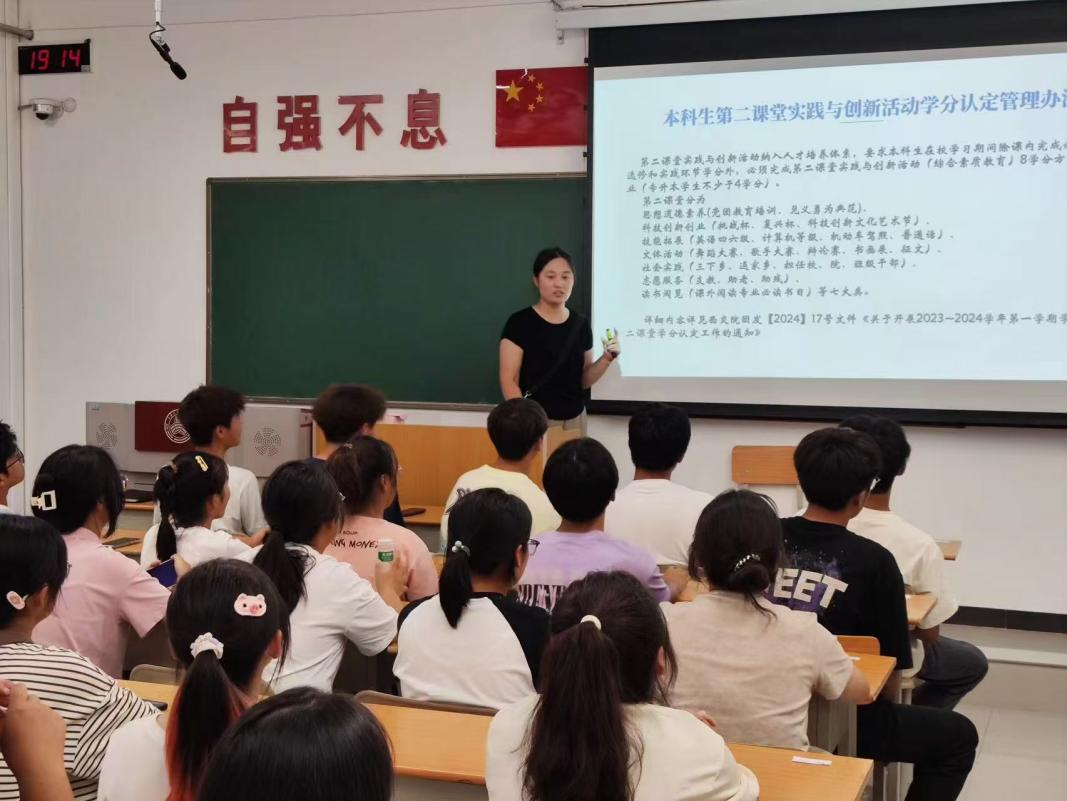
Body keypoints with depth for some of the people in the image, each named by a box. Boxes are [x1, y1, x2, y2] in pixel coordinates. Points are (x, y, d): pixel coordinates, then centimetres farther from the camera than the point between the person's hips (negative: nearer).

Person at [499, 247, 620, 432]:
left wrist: (607, 358, -4)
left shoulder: (581, 324, 8)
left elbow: (584, 380, 13)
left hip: (574, 419, 5)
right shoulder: (520, 323, -7)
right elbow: (508, 380, -10)